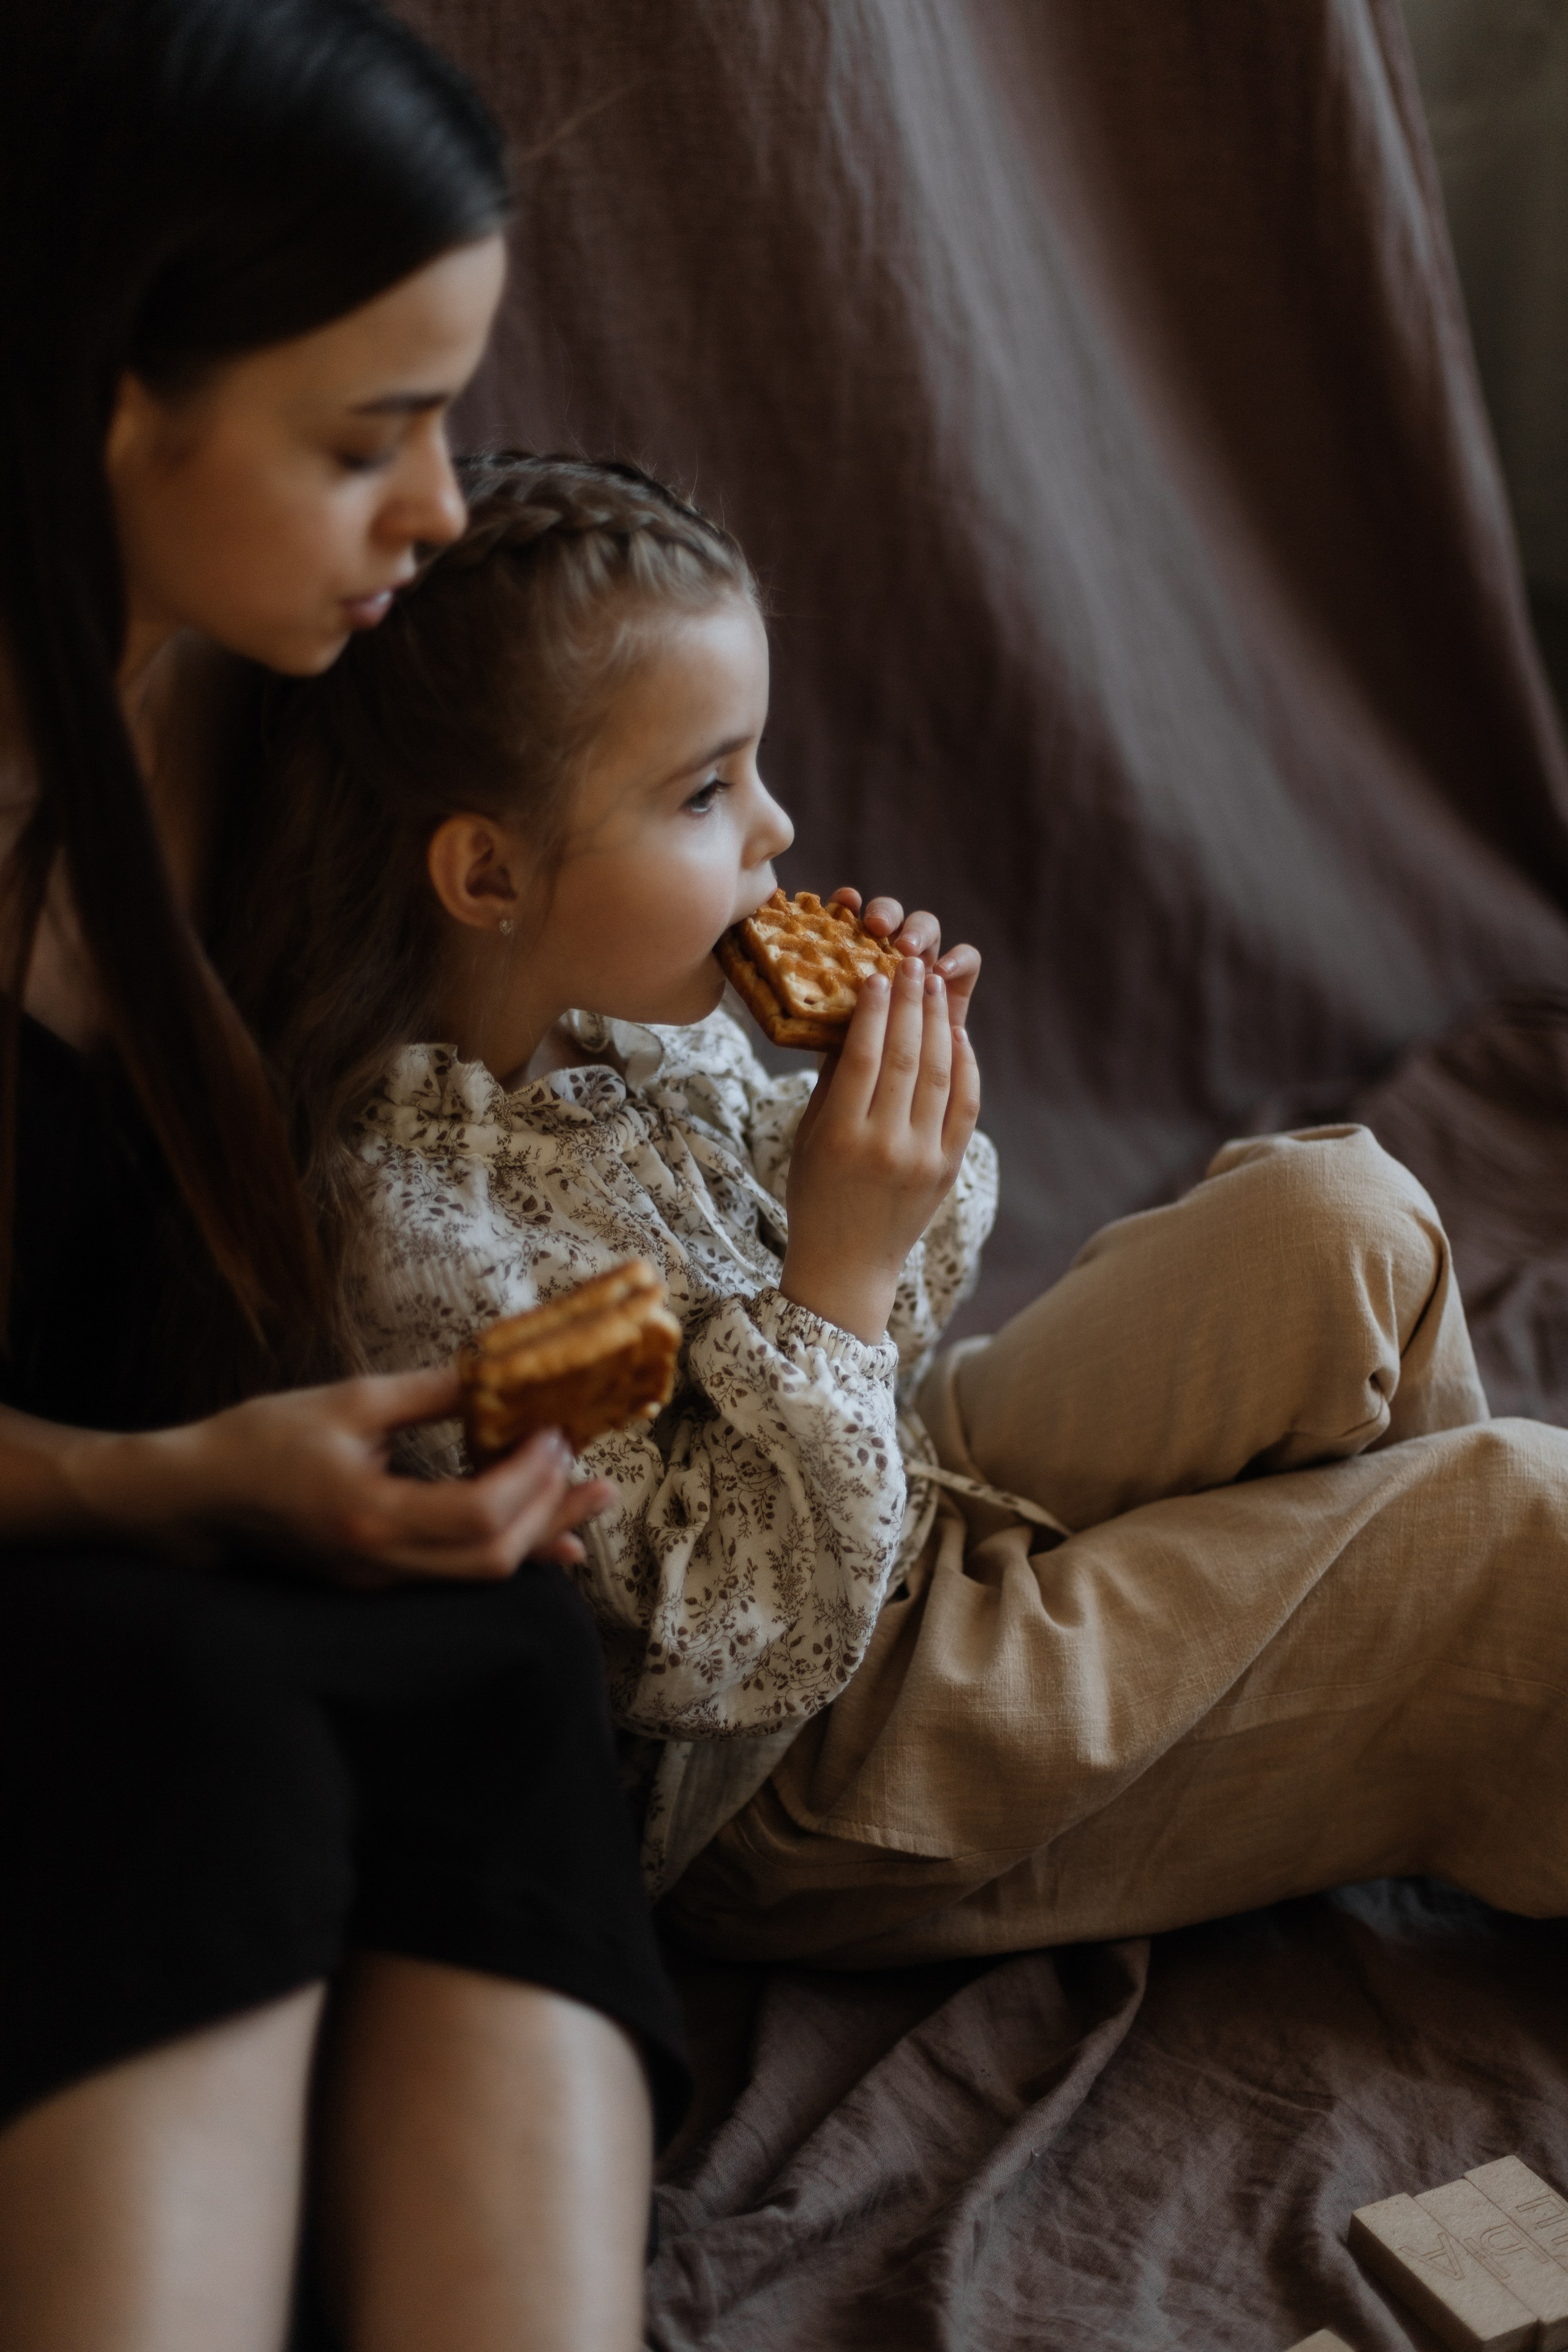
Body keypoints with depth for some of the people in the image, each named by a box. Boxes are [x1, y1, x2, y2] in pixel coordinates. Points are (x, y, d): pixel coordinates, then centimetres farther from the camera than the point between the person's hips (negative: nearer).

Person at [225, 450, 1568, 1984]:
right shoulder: (419, 1243, -32)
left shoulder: (620, 1014, -7)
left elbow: (883, 1345, 7)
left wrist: (887, 1120, -12)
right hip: (821, 1794, -8)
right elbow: (737, 1652, -26)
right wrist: (844, 1266, -29)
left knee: (1340, 1217, -6)